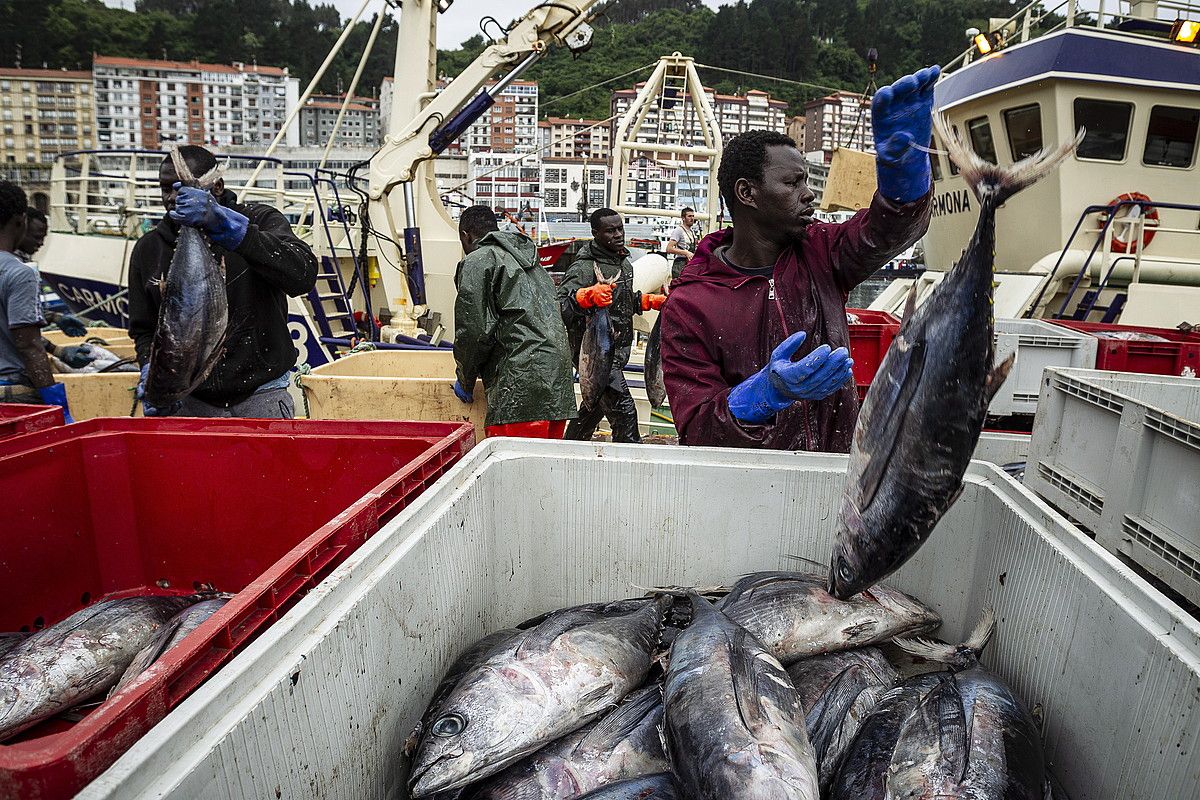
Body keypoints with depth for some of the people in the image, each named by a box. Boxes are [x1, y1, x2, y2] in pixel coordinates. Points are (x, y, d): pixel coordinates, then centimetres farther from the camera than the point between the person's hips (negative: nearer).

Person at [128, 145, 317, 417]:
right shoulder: (149, 249, 5)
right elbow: (144, 330, 13)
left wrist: (227, 225, -31)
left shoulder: (260, 221, -6)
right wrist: (151, 371, -8)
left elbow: (303, 276, -27)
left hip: (260, 393, -3)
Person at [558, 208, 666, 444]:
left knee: (596, 404, 22)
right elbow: (559, 305, -27)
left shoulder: (624, 262, 13)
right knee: (623, 411, -12)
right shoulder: (584, 268, -16)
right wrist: (587, 296, -42)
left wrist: (653, 301, 17)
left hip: (618, 351, 10)